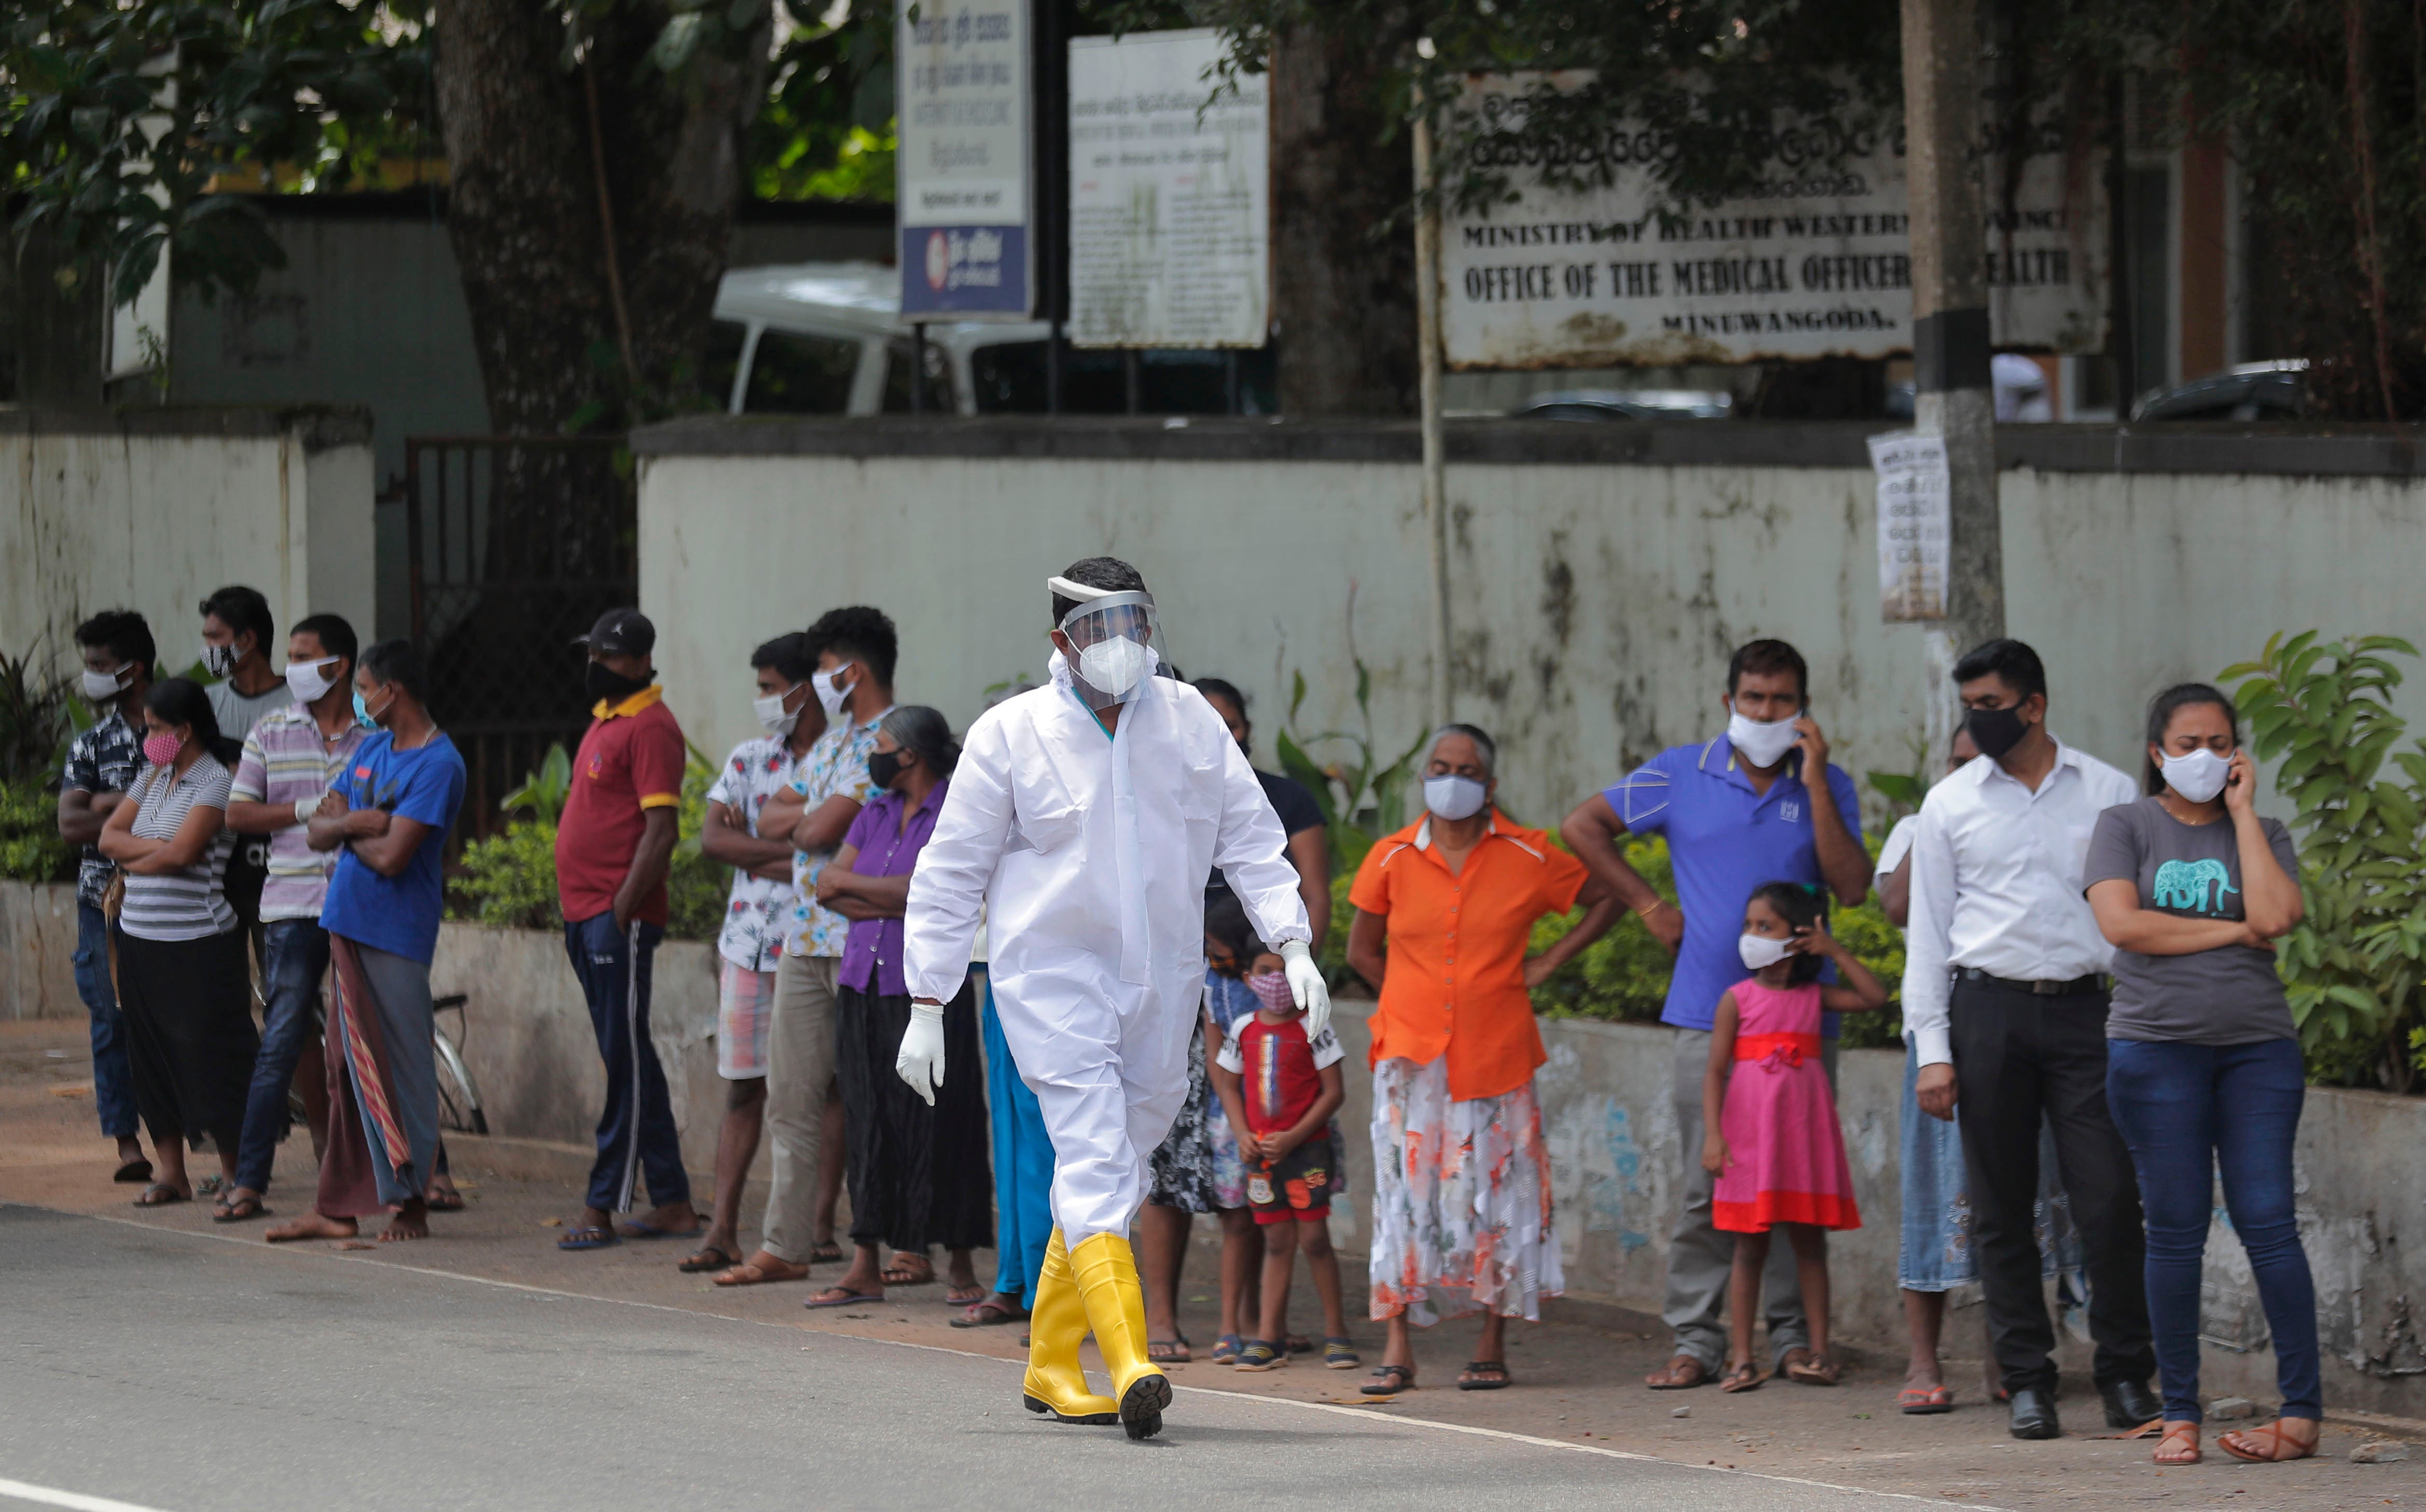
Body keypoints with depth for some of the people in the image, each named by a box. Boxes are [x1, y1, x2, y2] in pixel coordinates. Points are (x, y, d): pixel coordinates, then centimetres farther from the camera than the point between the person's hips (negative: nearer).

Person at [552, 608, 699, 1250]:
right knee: (628, 1059, 11)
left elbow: (660, 830, -17)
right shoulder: (604, 720, 19)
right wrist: (577, 910, 19)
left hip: (620, 916, -10)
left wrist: (622, 908, -21)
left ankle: (604, 1207, -8)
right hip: (584, 910, 10)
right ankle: (672, 1202, 14)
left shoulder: (650, 728, -11)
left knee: (626, 1059, -7)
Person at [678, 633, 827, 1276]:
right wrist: (795, 848, -12)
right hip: (749, 942, 4)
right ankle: (723, 1229, 6)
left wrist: (754, 850, -9)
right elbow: (712, 838, 1)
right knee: (743, 1089, 5)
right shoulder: (750, 759, 13)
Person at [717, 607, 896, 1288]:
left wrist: (804, 819, 3)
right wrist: (812, 815, -3)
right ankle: (786, 1244, 10)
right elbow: (771, 816, 17)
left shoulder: (891, 742, -12)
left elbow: (822, 829, -19)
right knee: (792, 1094, 7)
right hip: (807, 938, 9)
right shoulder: (835, 738, 18)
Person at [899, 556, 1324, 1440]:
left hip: (1159, 984, 4)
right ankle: (1130, 1369, -29)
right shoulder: (1010, 735, -3)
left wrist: (1294, 947, -3)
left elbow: (1251, 837, 10)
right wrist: (927, 1006, -1)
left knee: (1111, 1173, 11)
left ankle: (1049, 1366, 25)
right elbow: (950, 876, 1)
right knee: (1096, 1162, -18)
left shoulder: (1188, 722, 6)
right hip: (1051, 978, -4)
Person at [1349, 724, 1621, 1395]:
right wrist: (1420, 1001, 6)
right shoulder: (1391, 859, 2)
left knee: (1498, 1192, 1)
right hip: (1413, 1057, 0)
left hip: (1497, 1055, 0)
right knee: (1406, 1188, -5)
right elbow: (1362, 950, 14)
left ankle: (1493, 1347, 9)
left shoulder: (1528, 858, 0)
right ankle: (1397, 1350, -3)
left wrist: (1547, 963, 3)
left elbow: (1607, 899, 11)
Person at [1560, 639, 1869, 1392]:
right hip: (1710, 1015, -1)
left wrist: (1814, 783, -10)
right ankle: (1695, 1341, 1)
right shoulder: (1682, 776, 5)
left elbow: (1852, 888, -8)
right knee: (1707, 1185, -2)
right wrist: (1649, 906, 6)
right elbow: (1583, 827, 13)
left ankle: (1794, 1334, 13)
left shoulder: (1827, 788, 6)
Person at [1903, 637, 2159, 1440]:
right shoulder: (1950, 804, 9)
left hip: (2083, 1011, -1)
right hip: (1989, 1010, 1)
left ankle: (2127, 1374, 3)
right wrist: (1932, 1049, 2)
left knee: (2110, 1199, -8)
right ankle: (2026, 1380, 8)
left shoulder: (2108, 793, 8)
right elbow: (1928, 930, 9)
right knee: (2002, 1208, 2)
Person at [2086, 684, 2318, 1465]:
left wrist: (2242, 812, -1)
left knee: (2267, 1220, -6)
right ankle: (2179, 1415, 4)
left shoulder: (2262, 835, 12)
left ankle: (2302, 1413, -6)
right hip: (2155, 1046, -1)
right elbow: (2122, 925, -8)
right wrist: (2232, 933, -5)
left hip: (2257, 1046, 1)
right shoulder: (2126, 827, 8)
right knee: (2176, 1232, -1)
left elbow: (2274, 916, -8)